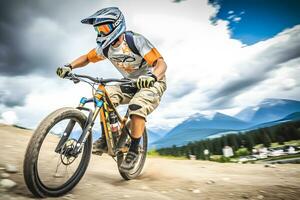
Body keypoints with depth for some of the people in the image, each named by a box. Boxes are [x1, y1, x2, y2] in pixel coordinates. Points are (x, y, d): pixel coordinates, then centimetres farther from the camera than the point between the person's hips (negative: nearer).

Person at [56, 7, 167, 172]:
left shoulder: (136, 40, -22)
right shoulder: (106, 47, -3)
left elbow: (161, 63, -30)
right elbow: (87, 58, 9)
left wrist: (152, 76, -51)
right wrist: (69, 66, -9)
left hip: (152, 83, -5)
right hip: (131, 84, 6)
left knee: (137, 107, -32)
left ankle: (133, 150, -14)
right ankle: (106, 139, -4)